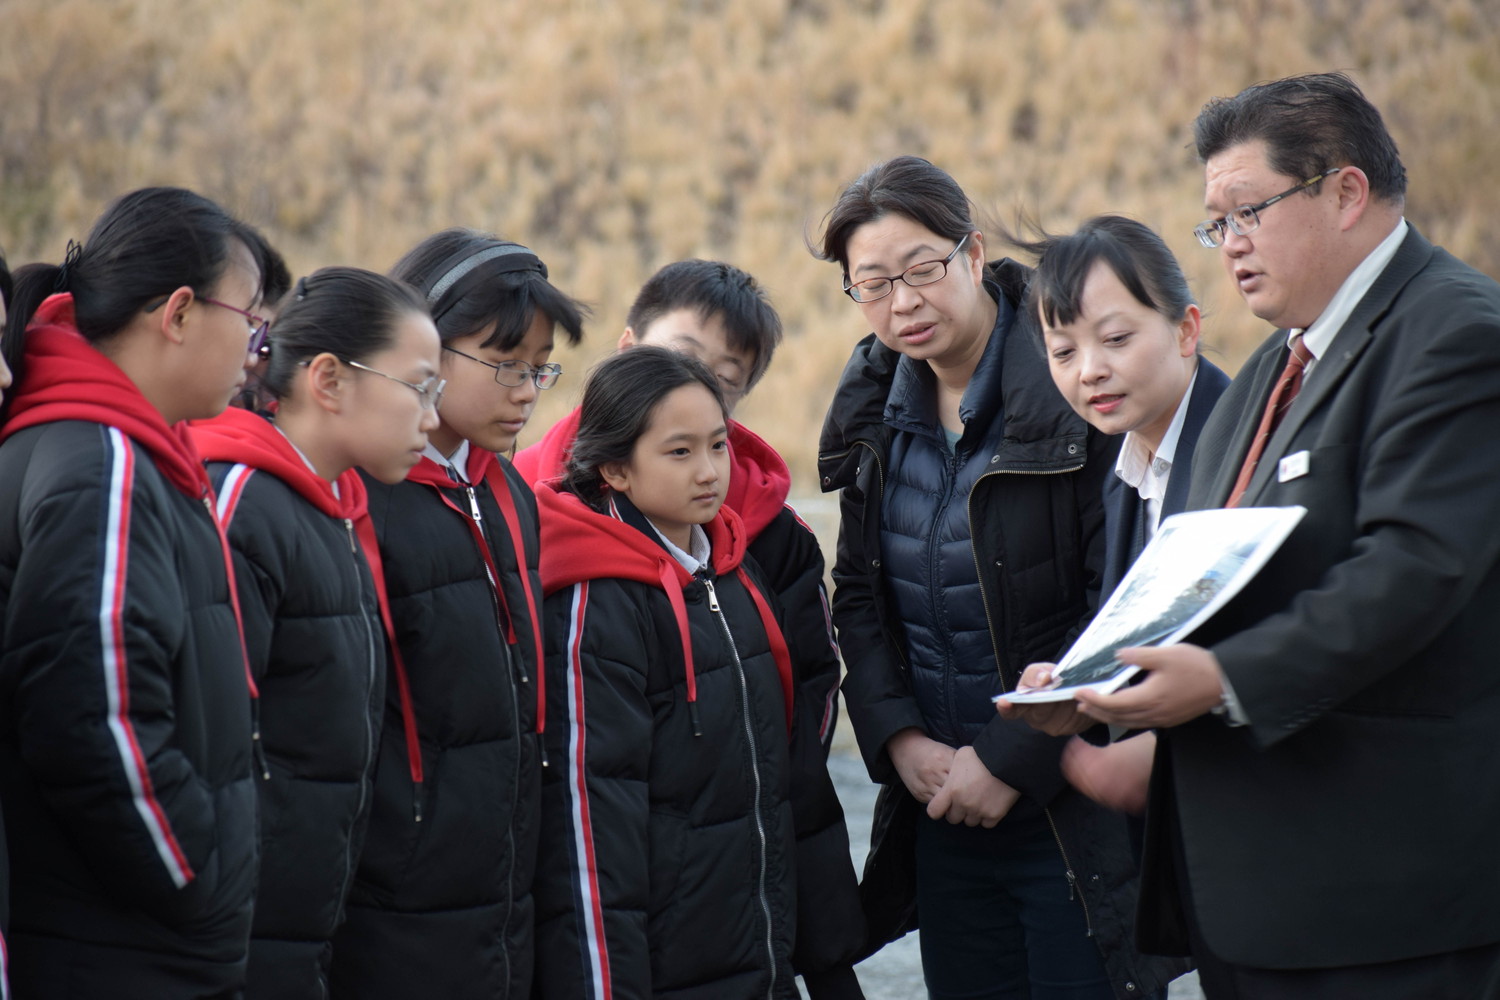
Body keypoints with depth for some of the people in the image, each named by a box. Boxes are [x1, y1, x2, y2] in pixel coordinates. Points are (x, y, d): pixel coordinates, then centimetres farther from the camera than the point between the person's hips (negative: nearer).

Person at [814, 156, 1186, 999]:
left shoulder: (1078, 391, -13)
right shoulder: (878, 406, 7)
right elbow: (858, 595, 12)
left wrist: (1012, 760, -15)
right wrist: (899, 739, -4)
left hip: (1075, 814, -6)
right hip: (940, 808, 6)